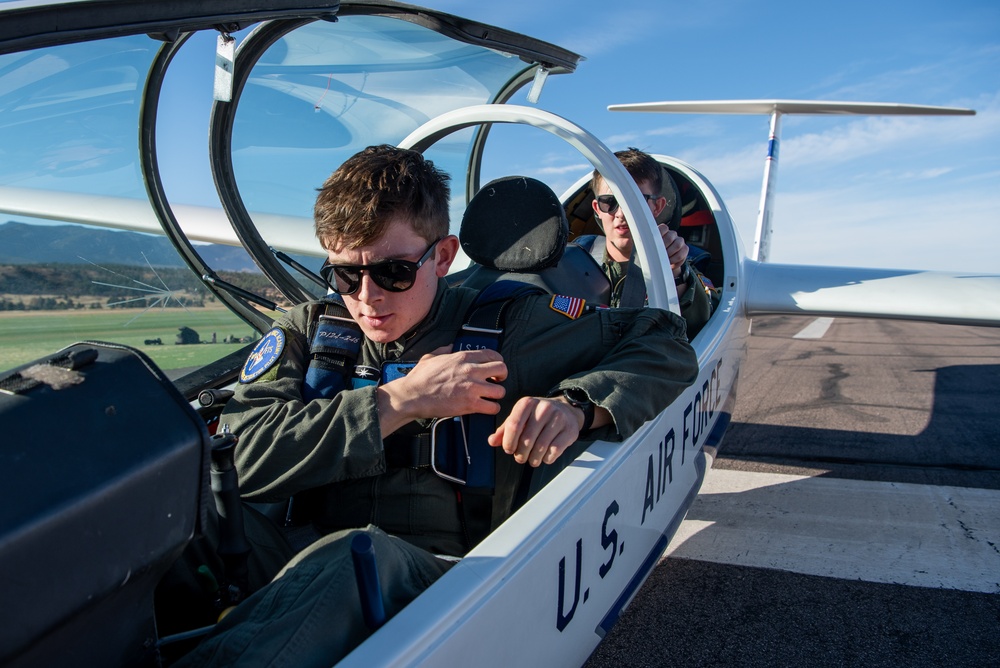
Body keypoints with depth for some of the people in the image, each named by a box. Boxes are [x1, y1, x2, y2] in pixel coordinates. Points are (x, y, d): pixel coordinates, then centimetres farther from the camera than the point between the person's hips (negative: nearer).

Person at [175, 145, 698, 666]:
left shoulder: (504, 324, 6)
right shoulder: (307, 331, 11)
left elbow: (664, 343, 9)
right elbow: (238, 453, -6)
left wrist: (576, 404, -11)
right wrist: (399, 402, -10)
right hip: (308, 574, 2)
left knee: (360, 555, -37)